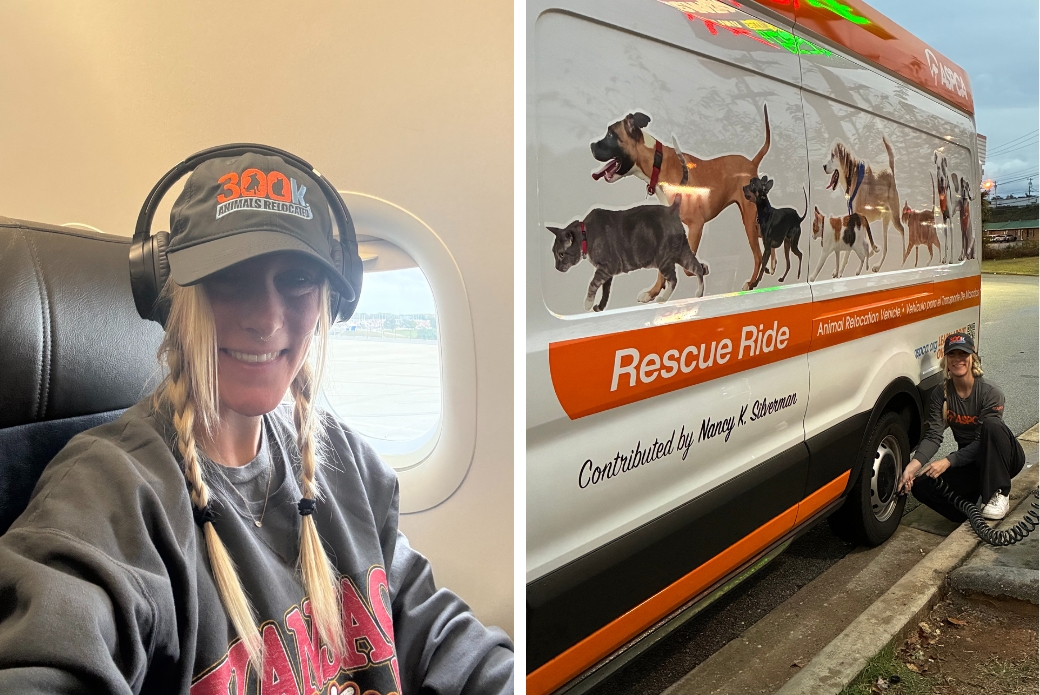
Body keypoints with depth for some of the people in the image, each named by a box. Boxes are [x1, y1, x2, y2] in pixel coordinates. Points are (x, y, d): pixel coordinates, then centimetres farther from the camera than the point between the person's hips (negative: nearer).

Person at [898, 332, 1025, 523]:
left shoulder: (991, 392, -18)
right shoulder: (940, 395, -6)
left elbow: (982, 441, -22)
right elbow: (933, 436, -16)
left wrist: (948, 461, -32)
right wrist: (913, 466, -32)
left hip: (1005, 458, -3)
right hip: (970, 461, 3)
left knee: (992, 425, -35)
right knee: (921, 485, -21)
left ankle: (998, 495, -23)